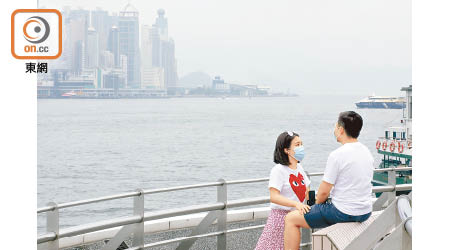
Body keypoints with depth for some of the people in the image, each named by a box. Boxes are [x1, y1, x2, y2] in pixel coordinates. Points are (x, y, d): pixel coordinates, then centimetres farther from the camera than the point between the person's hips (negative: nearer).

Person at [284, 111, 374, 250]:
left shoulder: (337, 155, -20)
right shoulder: (367, 152, 6)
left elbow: (324, 191, -16)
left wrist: (317, 202, 6)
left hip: (343, 213, -8)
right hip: (366, 212, 8)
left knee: (290, 219, 3)